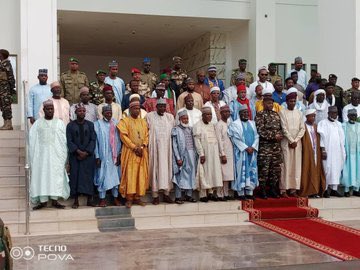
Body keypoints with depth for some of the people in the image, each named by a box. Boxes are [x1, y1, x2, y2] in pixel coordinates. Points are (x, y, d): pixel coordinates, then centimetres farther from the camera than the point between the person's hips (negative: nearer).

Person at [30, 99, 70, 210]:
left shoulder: (59, 123, 4)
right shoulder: (37, 123, 6)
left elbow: (64, 141, 1)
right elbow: (32, 141, 4)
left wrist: (63, 156, -7)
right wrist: (33, 157, -3)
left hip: (56, 154, 0)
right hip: (41, 154, 1)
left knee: (56, 176, -1)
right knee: (41, 175, 0)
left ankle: (54, 200, 5)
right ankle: (43, 200, 5)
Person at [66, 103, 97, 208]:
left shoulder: (90, 124, 6)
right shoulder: (70, 125, 4)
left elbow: (93, 140, 0)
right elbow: (69, 141, -2)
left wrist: (86, 152, -10)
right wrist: (78, 151, -13)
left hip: (88, 155, 1)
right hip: (75, 156, 0)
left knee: (88, 176, -1)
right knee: (75, 176, -1)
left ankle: (89, 199, 5)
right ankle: (76, 200, 4)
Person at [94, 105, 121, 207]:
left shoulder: (115, 123, 5)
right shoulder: (98, 124, -3)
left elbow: (118, 139, 4)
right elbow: (95, 140, -4)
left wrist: (119, 154, -1)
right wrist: (97, 156, -8)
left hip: (114, 155, 3)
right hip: (103, 155, -3)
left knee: (115, 176, 8)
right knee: (102, 176, 2)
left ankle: (116, 198, 18)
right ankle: (102, 199, 10)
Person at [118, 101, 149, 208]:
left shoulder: (143, 121, 15)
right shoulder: (125, 121, 0)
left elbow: (146, 136, 9)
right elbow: (124, 136, -9)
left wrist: (142, 147, -8)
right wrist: (134, 148, -15)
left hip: (142, 152, 5)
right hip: (130, 152, -4)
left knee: (141, 174, 3)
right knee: (130, 174, -6)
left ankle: (138, 197, 8)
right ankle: (129, 198, -3)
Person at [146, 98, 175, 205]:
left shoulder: (170, 117, 10)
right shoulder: (149, 116, 0)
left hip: (167, 148, 3)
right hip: (155, 147, -3)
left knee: (167, 168, 3)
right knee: (155, 168, -2)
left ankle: (166, 193, 9)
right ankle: (155, 195, 2)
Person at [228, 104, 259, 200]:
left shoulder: (252, 123, 14)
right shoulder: (235, 124, -2)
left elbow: (256, 136, 8)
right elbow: (236, 138, -10)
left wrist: (253, 147, -8)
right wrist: (246, 147, -15)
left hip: (252, 151, 5)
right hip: (241, 152, -5)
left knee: (251, 171, 4)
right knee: (241, 171, -3)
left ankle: (249, 193, 10)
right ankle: (241, 194, 1)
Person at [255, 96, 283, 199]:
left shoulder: (276, 115, 16)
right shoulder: (260, 115, -4)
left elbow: (281, 128, 18)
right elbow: (261, 130, -13)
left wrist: (280, 135, -3)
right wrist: (274, 136, -14)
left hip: (276, 146, 6)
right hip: (265, 146, -6)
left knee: (276, 168, 8)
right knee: (264, 169, -4)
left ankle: (272, 189, 18)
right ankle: (262, 191, 4)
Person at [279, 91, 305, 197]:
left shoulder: (299, 113, 11)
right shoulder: (282, 112, -2)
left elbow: (302, 128, 6)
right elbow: (284, 129, -8)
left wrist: (296, 140, -6)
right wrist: (291, 141, -11)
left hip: (297, 142, 4)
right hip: (286, 142, -4)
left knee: (296, 166, 3)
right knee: (286, 165, -6)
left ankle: (293, 189, 7)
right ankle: (283, 189, -4)